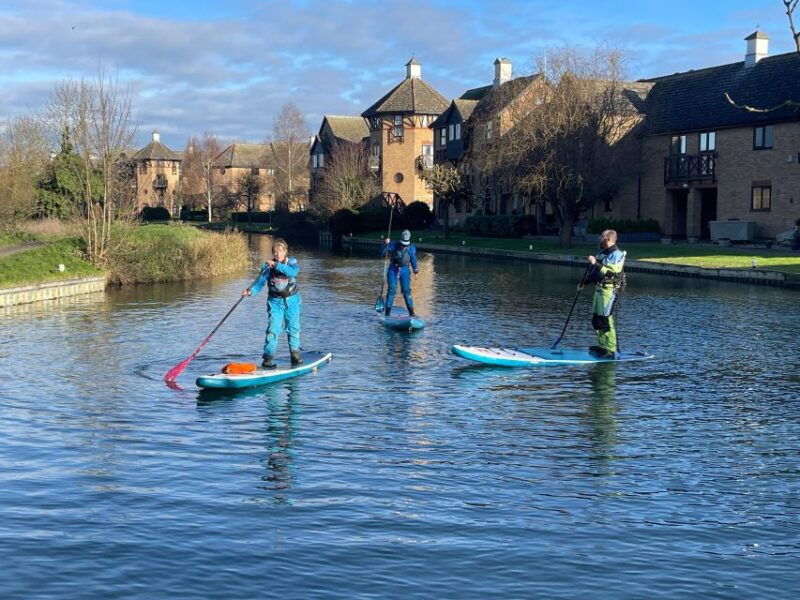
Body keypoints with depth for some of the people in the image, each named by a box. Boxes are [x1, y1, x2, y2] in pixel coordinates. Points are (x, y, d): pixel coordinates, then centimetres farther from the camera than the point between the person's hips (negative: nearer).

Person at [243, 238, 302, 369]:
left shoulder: (292, 262, -6)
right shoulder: (267, 266, -5)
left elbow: (292, 272, -28)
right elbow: (260, 282, -11)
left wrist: (276, 265, -34)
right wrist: (250, 291, -30)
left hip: (292, 300, 1)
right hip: (275, 301, -1)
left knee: (293, 328, 10)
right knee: (273, 329, -10)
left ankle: (295, 353, 27)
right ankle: (268, 357, -7)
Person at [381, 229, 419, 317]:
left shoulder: (411, 248, -1)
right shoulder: (393, 245, -6)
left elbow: (413, 260, 11)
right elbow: (383, 253, -12)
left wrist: (415, 272, 14)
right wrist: (386, 244, -27)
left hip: (405, 270, 1)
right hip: (393, 270, -1)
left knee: (406, 290, -4)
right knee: (391, 290, -5)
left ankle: (411, 312, 3)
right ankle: (388, 312, 0)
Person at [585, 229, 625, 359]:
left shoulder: (617, 255, -10)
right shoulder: (602, 253, 17)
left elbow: (612, 272, -24)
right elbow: (594, 272, 28)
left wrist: (596, 264, -23)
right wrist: (584, 282, 26)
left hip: (609, 291, -10)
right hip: (599, 289, 10)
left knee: (605, 320, -12)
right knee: (596, 319, 14)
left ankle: (610, 350, -9)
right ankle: (602, 346, 26)